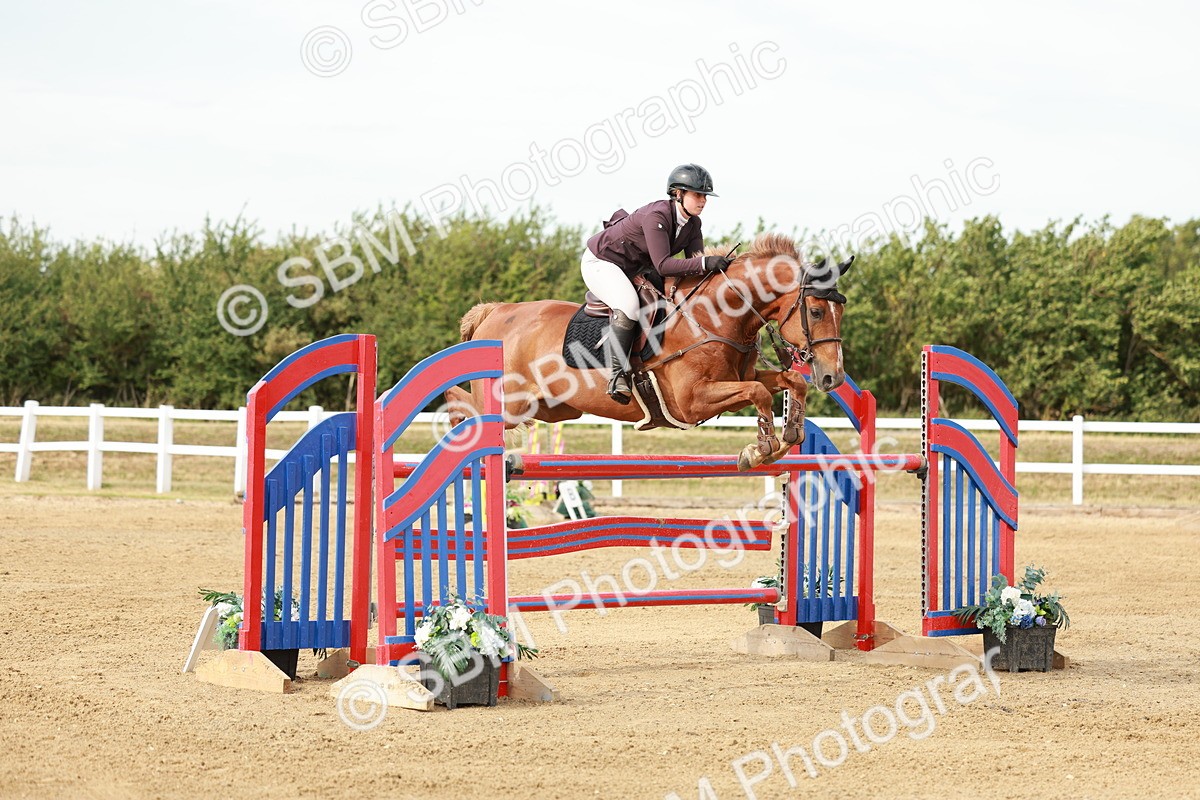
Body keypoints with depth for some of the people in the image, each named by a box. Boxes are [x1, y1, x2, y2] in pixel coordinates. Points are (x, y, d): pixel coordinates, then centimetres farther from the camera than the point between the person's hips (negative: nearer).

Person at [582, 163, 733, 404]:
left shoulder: (692, 224, -4)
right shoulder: (656, 215, -31)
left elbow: (696, 260, -7)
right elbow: (663, 265, -37)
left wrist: (717, 265, -28)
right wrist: (704, 263, -46)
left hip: (635, 267, 10)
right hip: (601, 261, -10)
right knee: (628, 306, -32)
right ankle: (617, 374, -29)